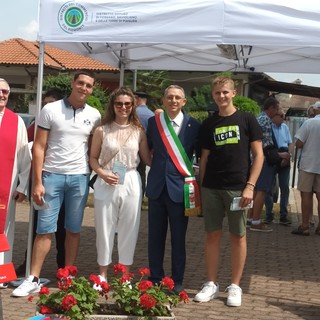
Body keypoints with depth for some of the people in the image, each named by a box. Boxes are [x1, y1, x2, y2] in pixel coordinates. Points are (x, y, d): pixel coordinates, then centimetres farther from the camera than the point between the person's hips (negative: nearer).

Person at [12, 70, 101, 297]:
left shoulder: (94, 115, 6)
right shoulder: (50, 110, -2)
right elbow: (39, 147, -3)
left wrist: (96, 175, 1)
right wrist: (37, 182, -9)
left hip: (80, 177, 2)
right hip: (52, 175, -2)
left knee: (73, 229, 9)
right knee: (45, 229, -1)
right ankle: (33, 279, 5)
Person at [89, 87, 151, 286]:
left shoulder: (139, 132, 5)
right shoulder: (102, 131, 3)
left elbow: (147, 159, 7)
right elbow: (93, 158, 6)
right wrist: (102, 173, -11)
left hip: (131, 184, 1)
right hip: (106, 184, 0)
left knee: (129, 231, 5)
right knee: (105, 229, 5)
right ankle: (103, 274, 19)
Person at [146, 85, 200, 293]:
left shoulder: (193, 126, -3)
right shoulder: (153, 122, 4)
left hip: (179, 188, -2)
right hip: (157, 187, 2)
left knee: (178, 238, 7)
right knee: (155, 236, 10)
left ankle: (178, 281, 20)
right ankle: (155, 278, 24)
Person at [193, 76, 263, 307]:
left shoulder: (247, 119, 0)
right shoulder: (209, 124, 9)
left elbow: (258, 155, -1)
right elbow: (204, 158, 12)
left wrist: (250, 186, -10)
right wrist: (200, 188, 6)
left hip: (237, 188, -2)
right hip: (211, 188, 3)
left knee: (238, 236, 4)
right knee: (212, 235, 6)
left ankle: (235, 287, 15)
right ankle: (212, 284, 16)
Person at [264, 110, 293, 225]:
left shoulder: (285, 127, 11)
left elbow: (290, 143, 13)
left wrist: (288, 155, -6)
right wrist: (278, 154, -21)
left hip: (284, 161, 5)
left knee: (285, 188, 4)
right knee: (268, 188, 1)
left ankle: (283, 216, 10)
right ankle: (269, 215, 11)